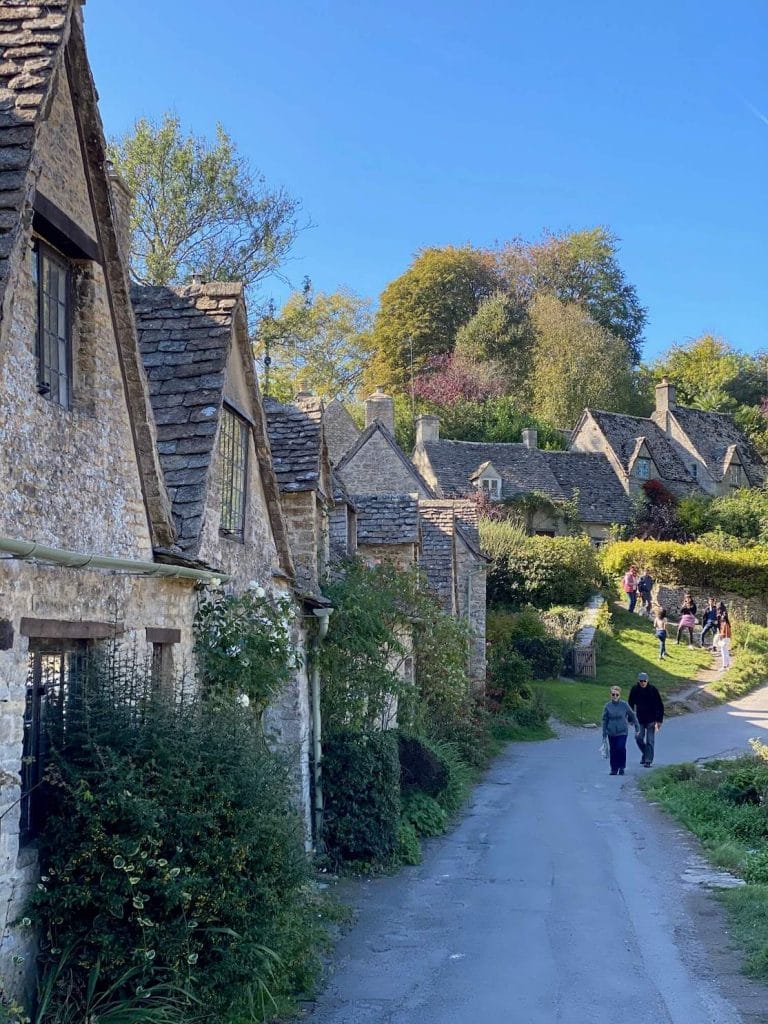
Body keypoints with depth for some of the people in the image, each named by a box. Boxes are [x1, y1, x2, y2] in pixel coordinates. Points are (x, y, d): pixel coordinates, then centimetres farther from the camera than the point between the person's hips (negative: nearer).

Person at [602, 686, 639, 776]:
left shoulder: (624, 705, -5)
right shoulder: (608, 706, -1)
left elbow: (632, 715, 7)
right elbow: (605, 720, 6)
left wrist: (637, 727, 10)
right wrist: (604, 734, 6)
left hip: (622, 732, -2)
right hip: (611, 732, 2)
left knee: (621, 748, -15)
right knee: (613, 751, 6)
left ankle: (621, 767, 2)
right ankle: (614, 769, 19)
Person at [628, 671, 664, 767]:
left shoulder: (653, 690, -8)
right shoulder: (634, 690, -3)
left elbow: (660, 706, -4)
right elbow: (630, 704, 8)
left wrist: (659, 720, -7)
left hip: (651, 719, -2)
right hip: (640, 719, 2)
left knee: (650, 741, -3)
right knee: (639, 738, -2)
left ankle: (648, 760, 1)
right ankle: (645, 754, 23)